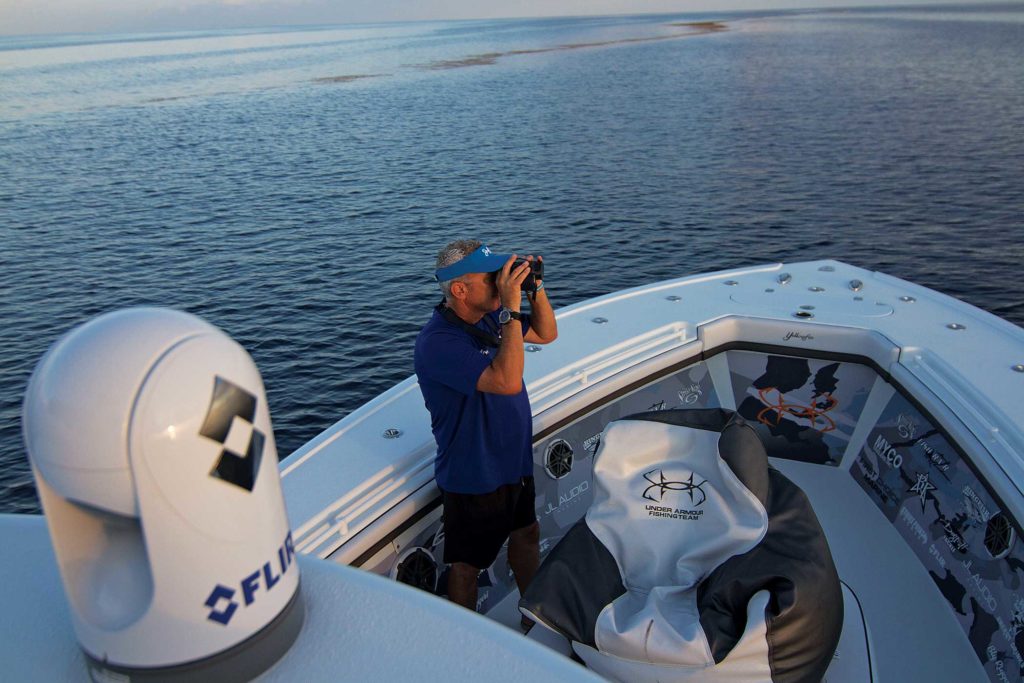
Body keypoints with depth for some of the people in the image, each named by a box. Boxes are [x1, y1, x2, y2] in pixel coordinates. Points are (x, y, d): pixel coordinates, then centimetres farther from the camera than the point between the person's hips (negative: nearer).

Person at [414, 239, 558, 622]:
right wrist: (512, 308, -37)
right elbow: (507, 381, -40)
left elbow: (547, 333, 10)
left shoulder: (489, 316, -2)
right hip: (473, 477, -9)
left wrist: (536, 289, -7)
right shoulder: (438, 342, -29)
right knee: (467, 565, 10)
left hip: (514, 462, 9)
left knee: (526, 534, 27)